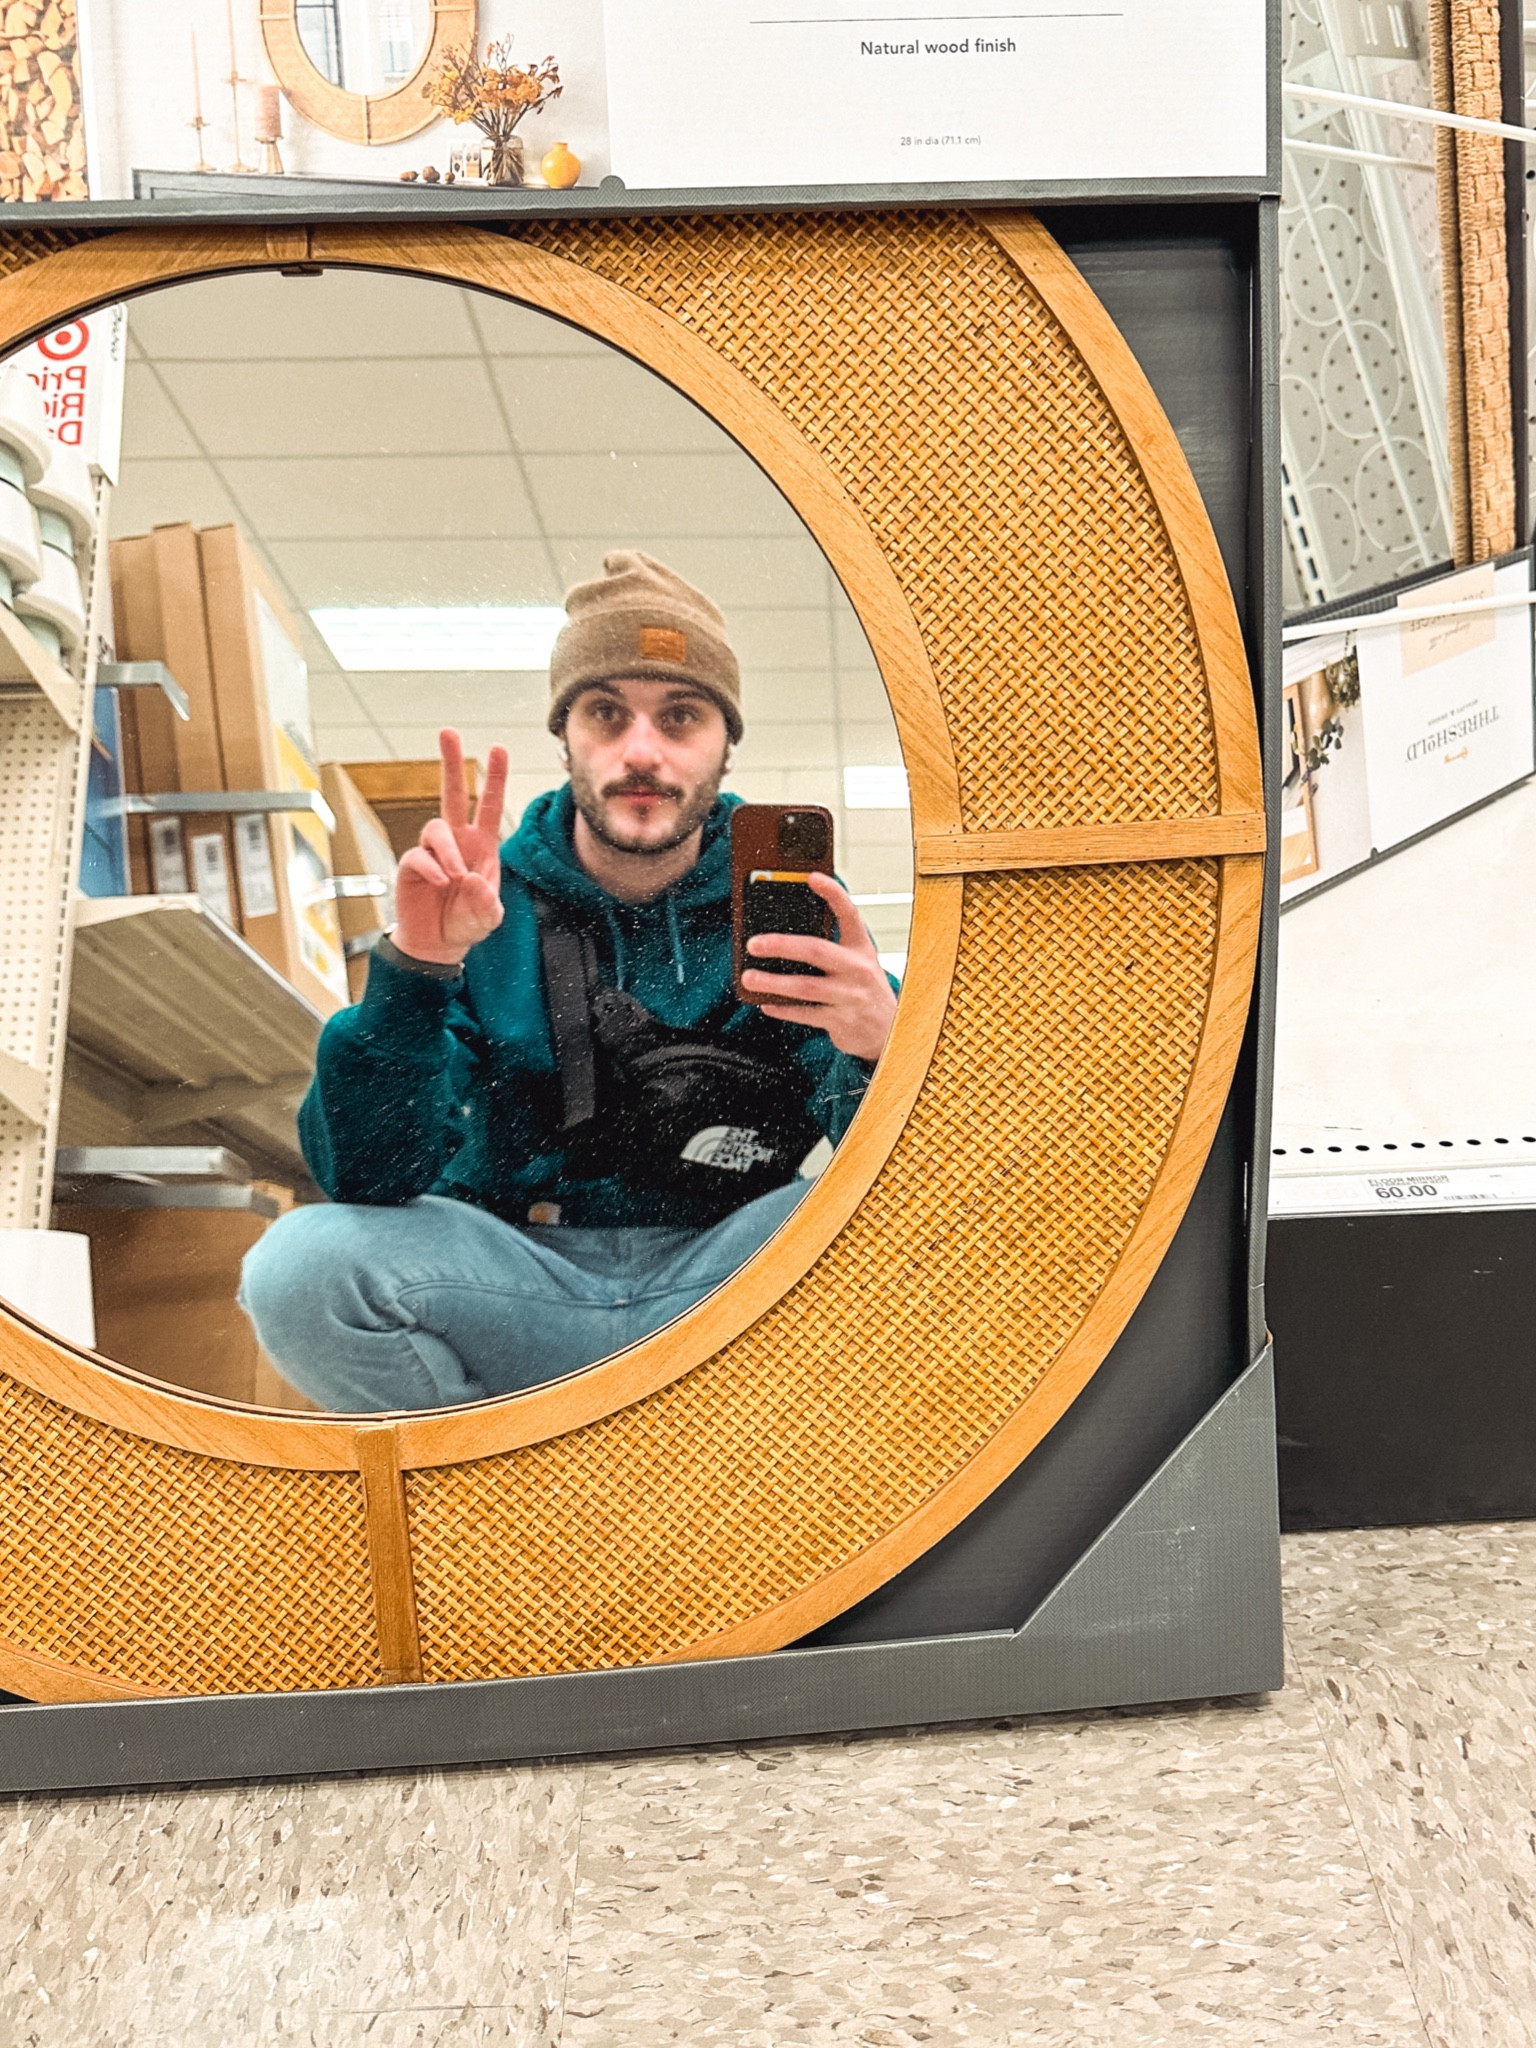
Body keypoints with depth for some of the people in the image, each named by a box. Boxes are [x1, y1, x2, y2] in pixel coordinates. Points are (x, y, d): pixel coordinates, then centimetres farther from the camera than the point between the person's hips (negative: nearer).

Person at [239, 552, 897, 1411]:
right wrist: (415, 967, -25)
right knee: (300, 1263, -25)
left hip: (724, 1274, 1)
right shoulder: (487, 905, -3)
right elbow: (369, 1180, -10)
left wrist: (879, 1054, -32)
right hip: (521, 1273, 0)